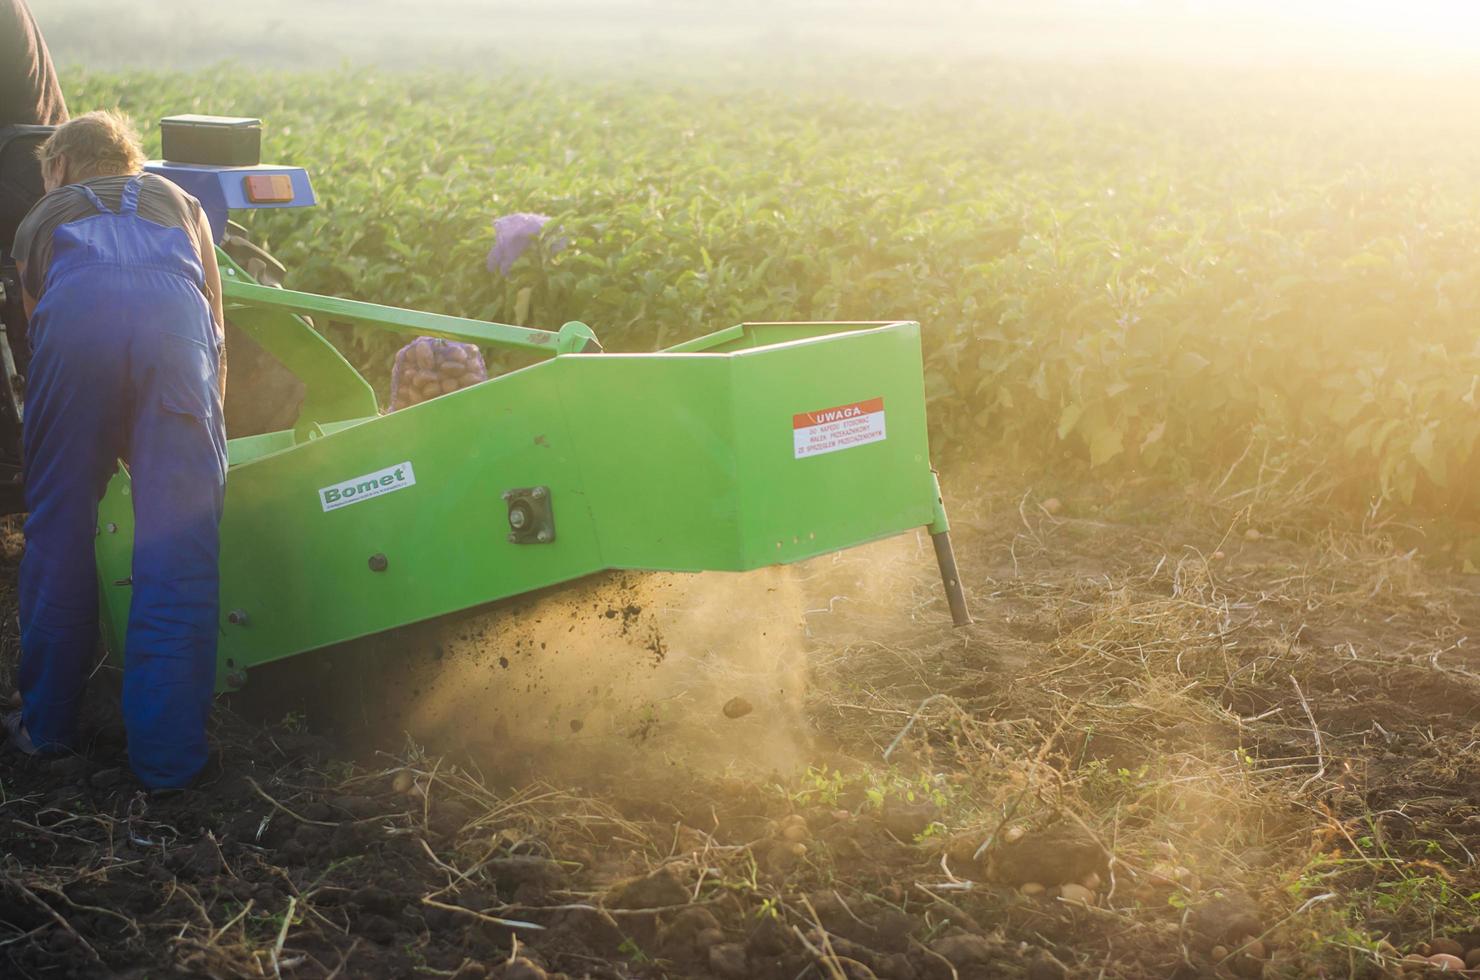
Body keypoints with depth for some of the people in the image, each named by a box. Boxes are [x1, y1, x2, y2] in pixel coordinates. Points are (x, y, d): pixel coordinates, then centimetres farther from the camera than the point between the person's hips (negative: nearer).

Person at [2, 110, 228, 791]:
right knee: (180, 547, 4)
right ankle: (167, 756, 5)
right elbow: (216, 337, 40)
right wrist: (206, 424, 54)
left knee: (58, 532, 15)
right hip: (173, 324, 0)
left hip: (75, 324, 0)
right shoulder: (176, 201, 40)